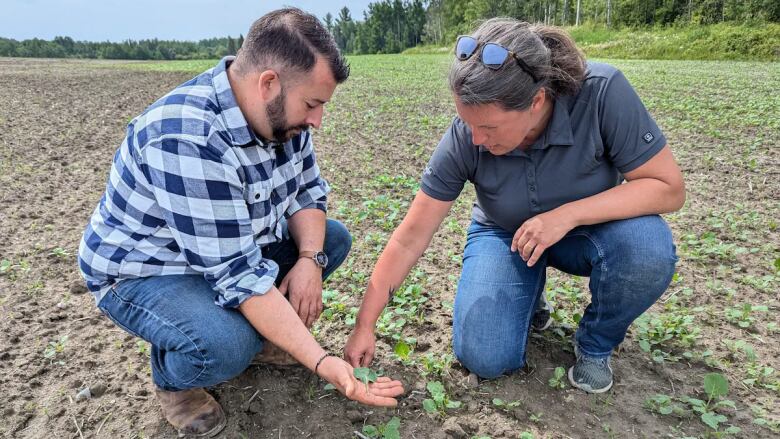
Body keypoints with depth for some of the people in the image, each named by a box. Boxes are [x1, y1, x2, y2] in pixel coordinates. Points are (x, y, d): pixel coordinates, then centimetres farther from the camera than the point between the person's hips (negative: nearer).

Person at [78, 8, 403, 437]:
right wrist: (321, 361, -37)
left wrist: (310, 259, -22)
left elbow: (308, 191, -2)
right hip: (147, 269, -7)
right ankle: (172, 378, 2)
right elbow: (237, 272, -36)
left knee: (333, 239, 0)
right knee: (227, 346, -34)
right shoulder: (188, 140, -36)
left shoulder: (278, 112, -11)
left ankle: (256, 325, 11)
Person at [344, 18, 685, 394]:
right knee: (484, 359, -17)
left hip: (590, 228, 0)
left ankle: (595, 345, -1)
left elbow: (669, 188, -23)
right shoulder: (463, 139, -26)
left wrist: (568, 214, -37)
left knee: (647, 247, -33)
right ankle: (528, 288, 16)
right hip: (505, 236, 0)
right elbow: (409, 240, -21)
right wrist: (364, 326, -17)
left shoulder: (602, 92, -29)